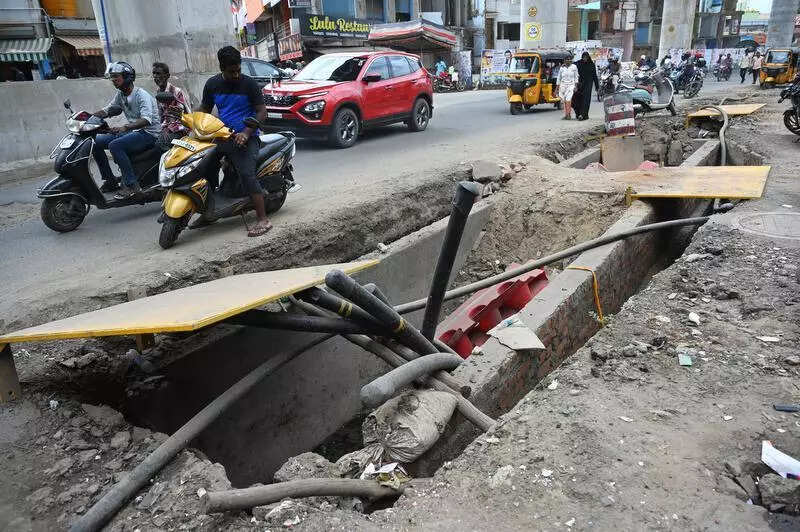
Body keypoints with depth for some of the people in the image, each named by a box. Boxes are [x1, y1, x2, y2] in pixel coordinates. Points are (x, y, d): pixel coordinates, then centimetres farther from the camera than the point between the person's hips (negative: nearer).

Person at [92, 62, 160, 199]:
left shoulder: (141, 94, -15)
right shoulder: (120, 95, 11)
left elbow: (147, 119, -28)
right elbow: (107, 110, 15)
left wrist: (125, 127, -41)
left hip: (149, 133, -9)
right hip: (132, 131, 9)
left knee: (115, 145, -30)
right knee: (96, 142, 1)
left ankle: (132, 185, -26)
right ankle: (110, 181, 6)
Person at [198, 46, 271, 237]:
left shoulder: (249, 83, -4)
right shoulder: (212, 84, 9)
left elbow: (262, 111, -7)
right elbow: (204, 110, 18)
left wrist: (246, 132, -20)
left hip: (244, 137, -5)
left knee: (247, 174, -22)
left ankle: (263, 220, -20)